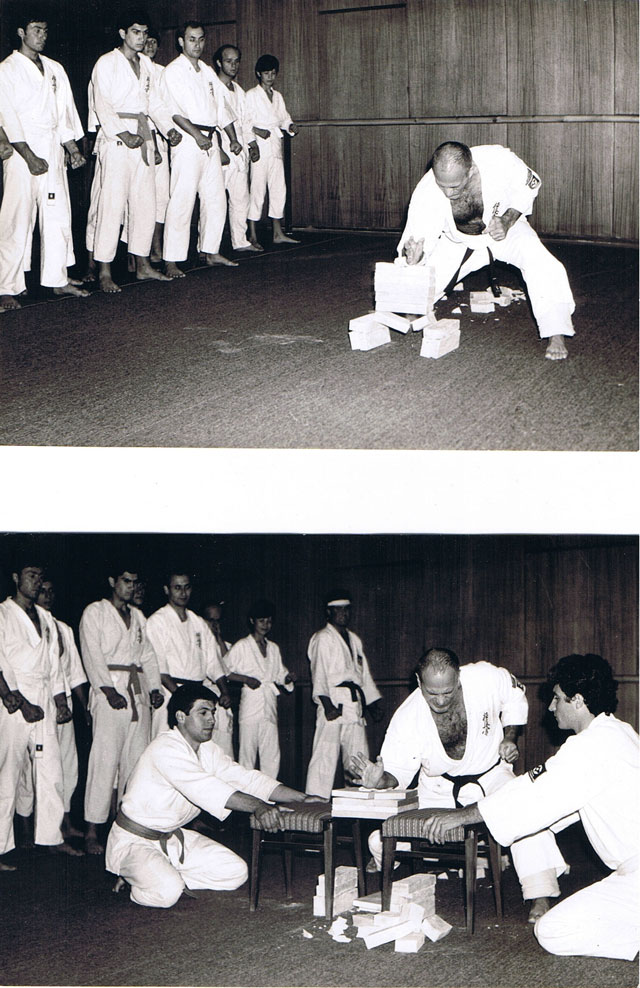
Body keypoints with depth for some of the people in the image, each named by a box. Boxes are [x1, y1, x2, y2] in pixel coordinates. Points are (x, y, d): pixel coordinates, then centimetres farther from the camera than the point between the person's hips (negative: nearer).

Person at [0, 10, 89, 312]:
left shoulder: (55, 69, 15)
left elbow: (66, 111, 18)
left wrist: (73, 148, 7)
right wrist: (29, 157, -16)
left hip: (53, 149, 6)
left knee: (58, 216, 6)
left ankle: (58, 279, 14)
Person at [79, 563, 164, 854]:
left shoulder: (138, 616, 22)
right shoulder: (94, 612, 2)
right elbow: (92, 654, -7)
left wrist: (155, 687, 5)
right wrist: (108, 690, -18)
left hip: (138, 690, 6)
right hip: (110, 689, -6)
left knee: (137, 757, 2)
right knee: (105, 759, -11)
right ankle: (91, 831, -11)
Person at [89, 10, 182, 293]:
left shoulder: (146, 64, 17)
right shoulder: (107, 63, -3)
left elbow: (155, 101, 21)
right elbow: (102, 105, -11)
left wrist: (169, 129, 6)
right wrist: (123, 135, -21)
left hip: (143, 135, 7)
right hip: (116, 136, -7)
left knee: (145, 203, 7)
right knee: (112, 204, -10)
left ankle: (142, 264, 16)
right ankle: (104, 272, -10)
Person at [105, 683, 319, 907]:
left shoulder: (207, 750, 5)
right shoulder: (166, 748, -24)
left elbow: (243, 777, 1)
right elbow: (205, 788, -37)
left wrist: (301, 798, -10)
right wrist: (257, 806, -48)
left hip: (172, 837, 8)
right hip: (134, 841, -8)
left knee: (236, 872, -4)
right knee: (167, 892, -33)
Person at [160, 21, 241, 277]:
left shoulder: (208, 72, 18)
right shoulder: (173, 71, -4)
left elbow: (221, 108, 22)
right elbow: (174, 110, -14)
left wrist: (233, 139, 16)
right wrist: (196, 134, -23)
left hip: (210, 140, 7)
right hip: (187, 140, -7)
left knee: (216, 199, 9)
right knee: (182, 201, -11)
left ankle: (210, 251, 21)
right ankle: (171, 261, -11)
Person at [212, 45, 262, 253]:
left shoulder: (238, 91, 19)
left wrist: (252, 143, 16)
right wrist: (218, 150, -20)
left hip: (240, 151, 8)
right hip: (221, 151, -8)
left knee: (241, 198, 9)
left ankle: (240, 240, 15)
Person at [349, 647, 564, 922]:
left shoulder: (486, 679, -22)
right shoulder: (407, 719, -23)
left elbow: (515, 696, 2)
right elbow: (397, 772, -19)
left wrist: (509, 739, -9)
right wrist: (380, 780, -42)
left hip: (490, 775, -1)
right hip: (437, 791, 1)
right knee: (381, 842, -14)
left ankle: (541, 900, -25)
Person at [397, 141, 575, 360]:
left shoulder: (499, 161, -34)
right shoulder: (426, 193, -33)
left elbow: (529, 186, -12)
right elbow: (417, 241, -27)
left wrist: (507, 221, -26)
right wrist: (412, 262, -52)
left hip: (504, 227, -1)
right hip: (457, 242, 1)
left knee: (542, 265, -30)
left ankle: (556, 339, -22)